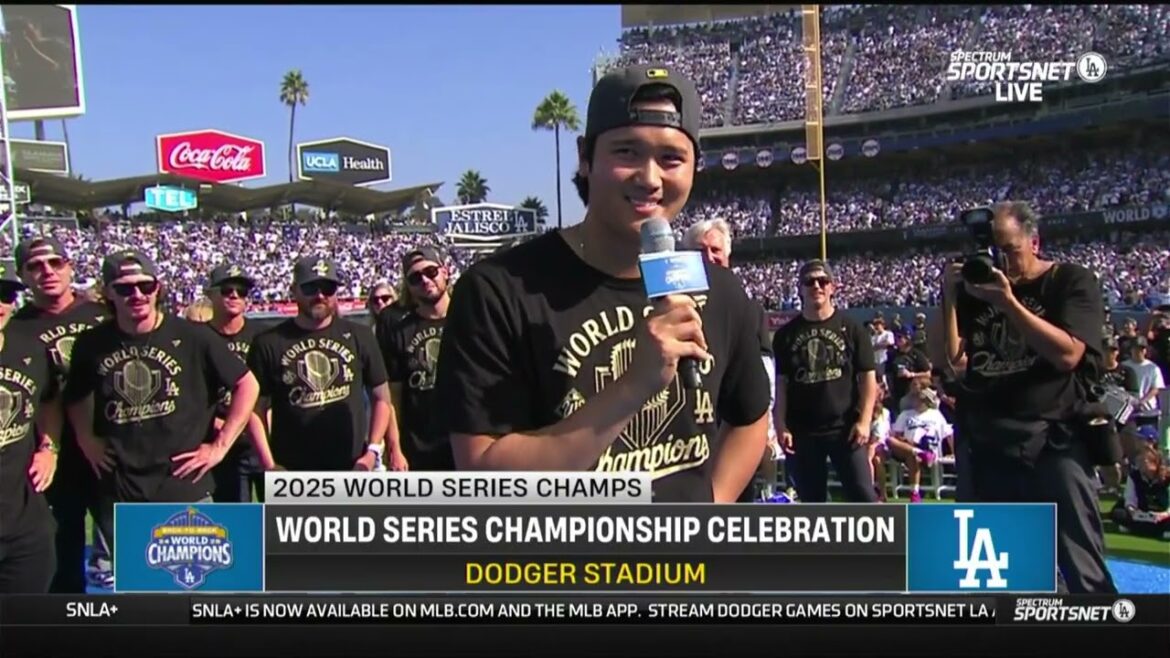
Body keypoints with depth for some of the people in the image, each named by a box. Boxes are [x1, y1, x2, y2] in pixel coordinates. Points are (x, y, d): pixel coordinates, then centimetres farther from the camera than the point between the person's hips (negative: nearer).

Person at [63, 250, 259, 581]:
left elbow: (247, 385, -1)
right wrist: (87, 440, 8)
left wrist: (221, 444, -4)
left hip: (185, 488, -3)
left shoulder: (190, 337, -7)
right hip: (119, 495, 3)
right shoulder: (92, 344, 2)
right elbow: (76, 396, 22)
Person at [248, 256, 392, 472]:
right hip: (291, 473, -1)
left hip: (352, 470, 1)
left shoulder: (359, 336, 5)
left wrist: (373, 450, -1)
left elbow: (380, 398, 10)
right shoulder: (269, 343, 1)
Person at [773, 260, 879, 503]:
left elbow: (867, 378, 2)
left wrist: (864, 421, -7)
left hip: (845, 428, -2)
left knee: (864, 496, -4)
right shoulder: (786, 334, 7)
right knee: (812, 500, 9)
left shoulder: (851, 328, 3)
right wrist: (781, 426, -1)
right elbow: (781, 385, 7)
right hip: (802, 431, 2)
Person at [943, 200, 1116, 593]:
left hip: (1054, 445, -4)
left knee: (1082, 570, -5)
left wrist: (1008, 303, -20)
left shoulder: (1072, 283, 1)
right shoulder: (974, 290, 11)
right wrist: (949, 297, -7)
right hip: (987, 448, 4)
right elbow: (953, 358, 3)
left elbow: (1067, 354, -15)